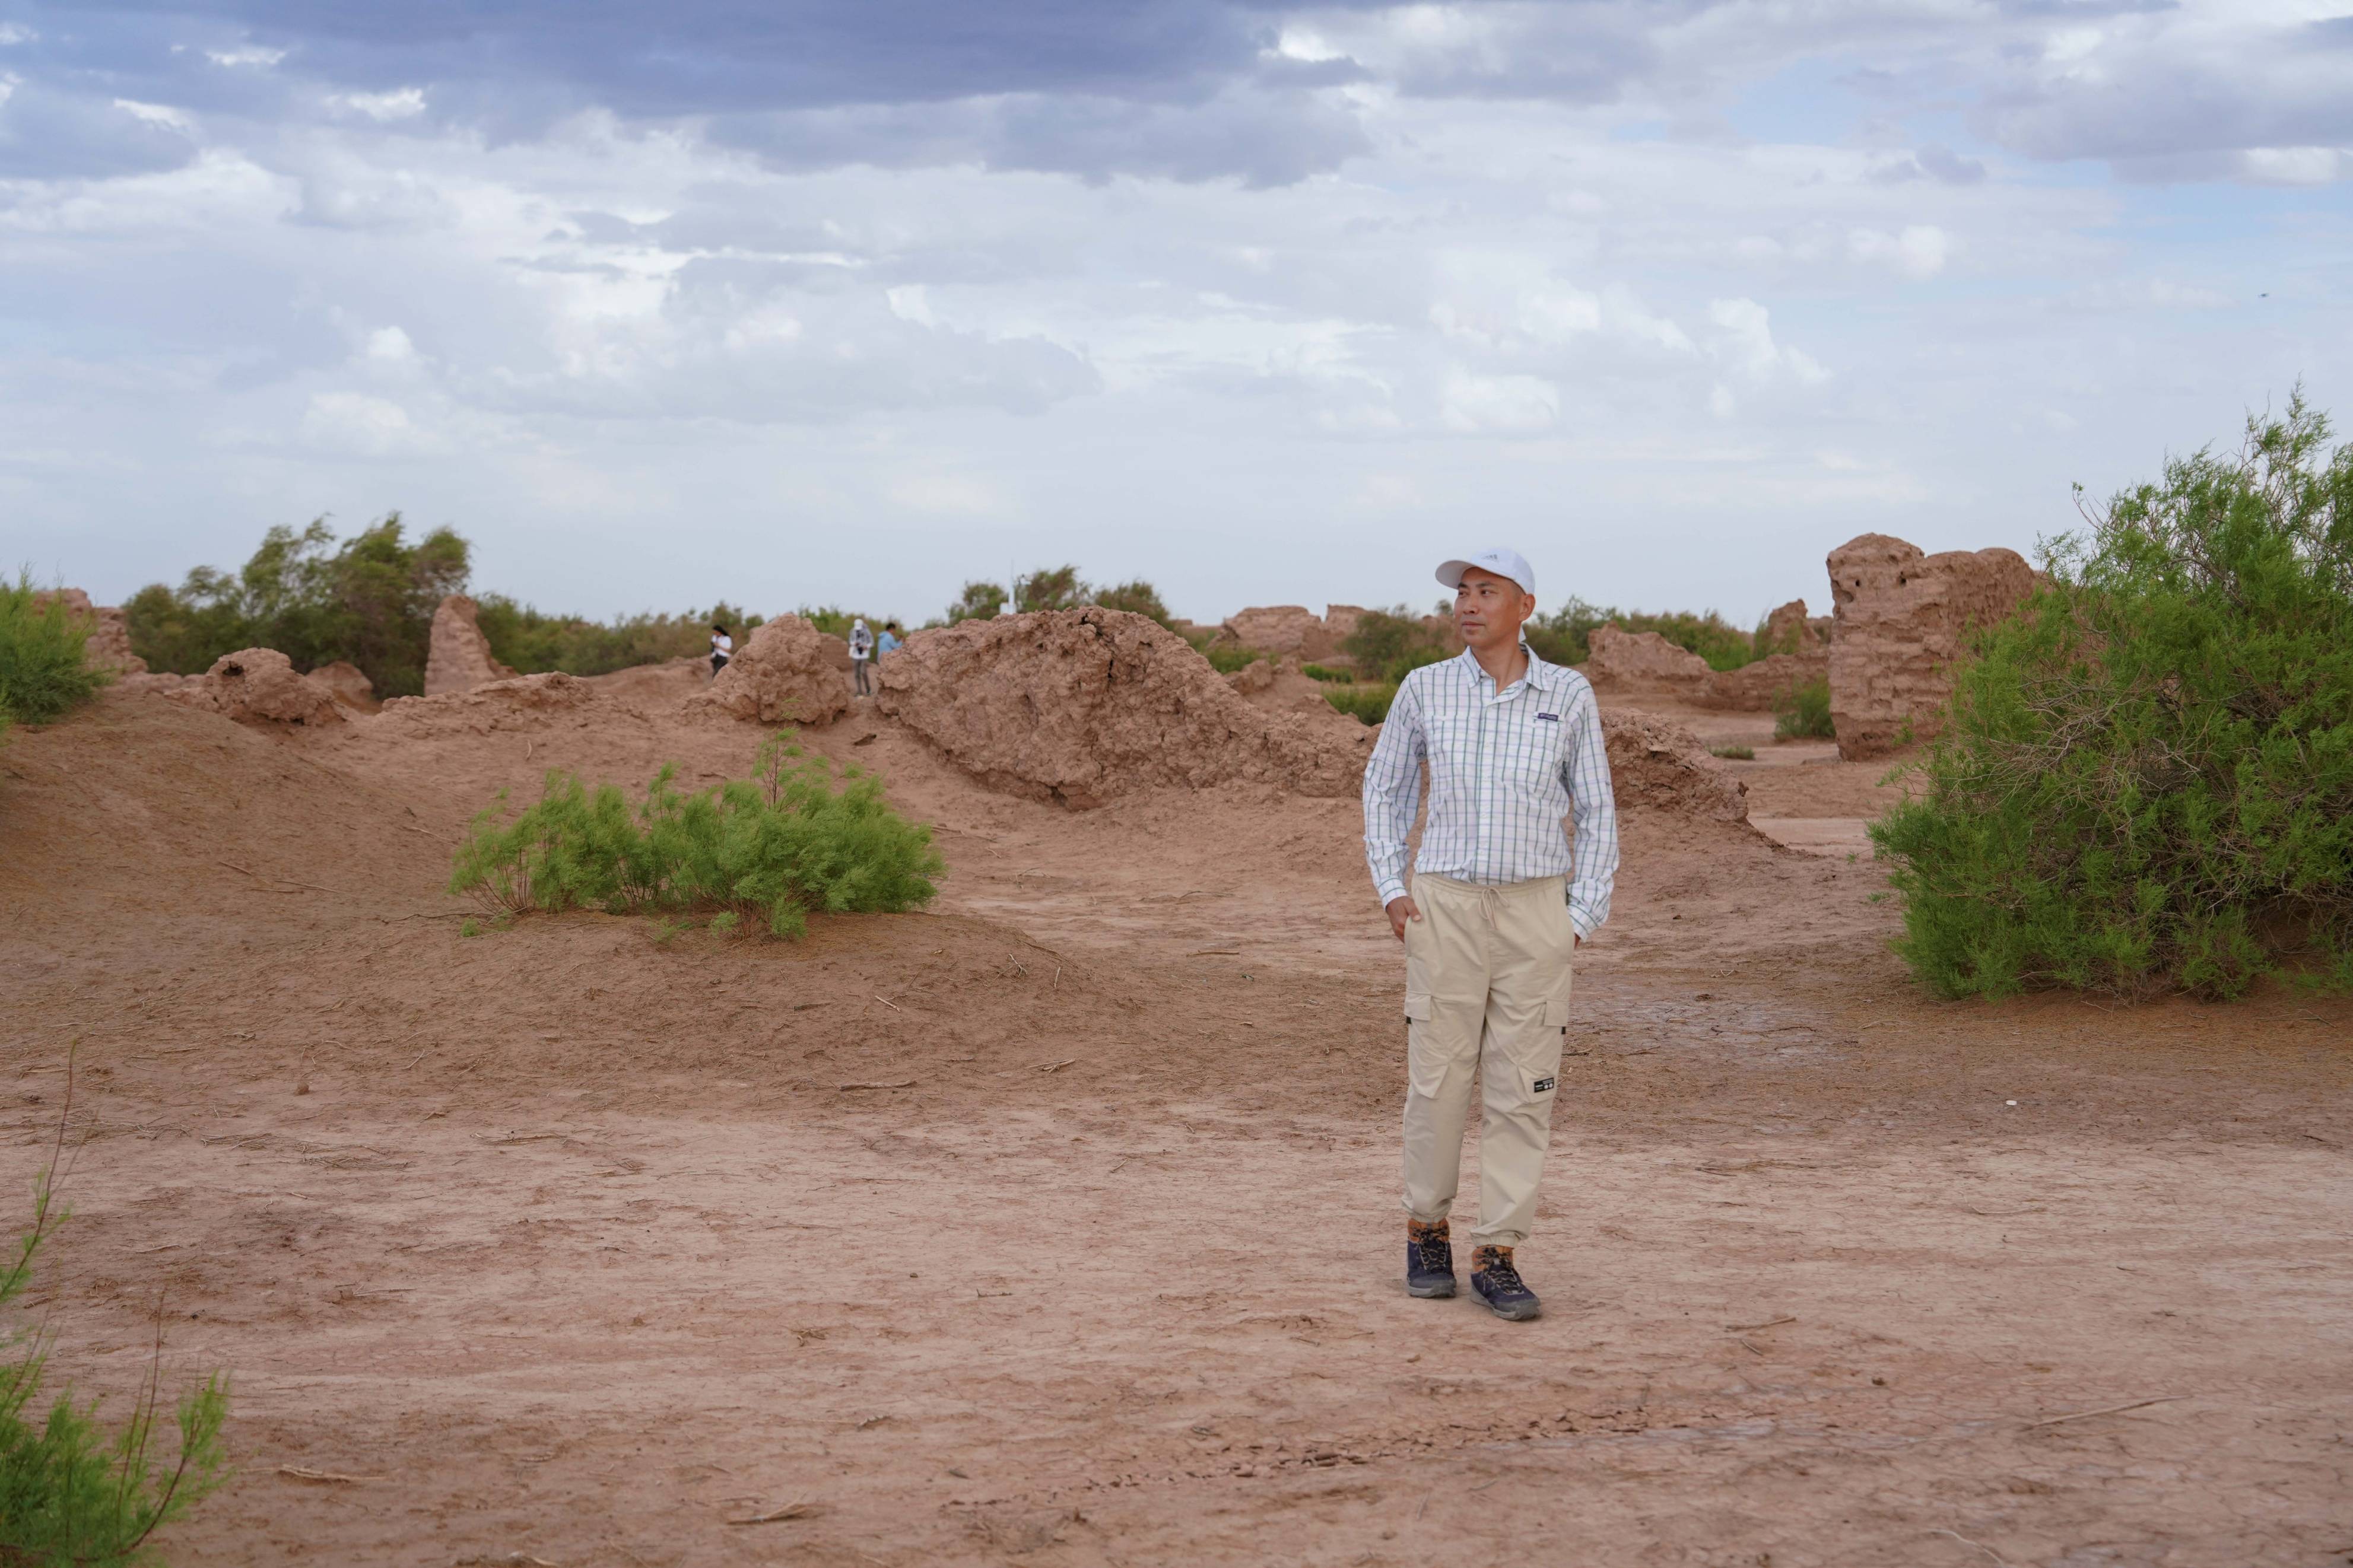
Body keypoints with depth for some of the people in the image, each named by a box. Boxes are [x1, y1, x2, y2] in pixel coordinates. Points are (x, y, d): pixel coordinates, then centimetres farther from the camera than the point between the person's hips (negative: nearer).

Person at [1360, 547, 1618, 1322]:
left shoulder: (1568, 695, 1)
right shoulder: (1425, 690, 1)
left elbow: (1595, 811, 7)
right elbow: (1385, 788, 12)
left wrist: (1583, 917, -1)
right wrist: (1391, 889, 1)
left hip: (1536, 910, 0)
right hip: (1447, 908, 0)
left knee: (1523, 1089, -1)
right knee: (1438, 1079, 2)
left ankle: (1496, 1258, 5)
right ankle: (1426, 1231, 21)